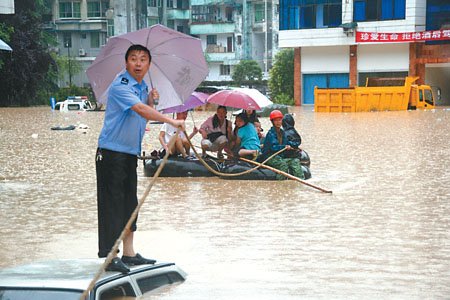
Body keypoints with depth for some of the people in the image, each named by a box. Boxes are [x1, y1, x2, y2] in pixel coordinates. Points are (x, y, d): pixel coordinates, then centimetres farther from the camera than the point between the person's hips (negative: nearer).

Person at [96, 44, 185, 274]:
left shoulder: (142, 87, 13)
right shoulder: (120, 86, -16)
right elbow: (140, 110, -29)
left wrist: (151, 100, 3)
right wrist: (172, 122, -30)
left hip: (131, 153, 9)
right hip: (111, 153, -9)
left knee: (129, 202, 13)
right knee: (112, 202, -7)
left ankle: (129, 253, 21)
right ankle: (110, 257, -5)